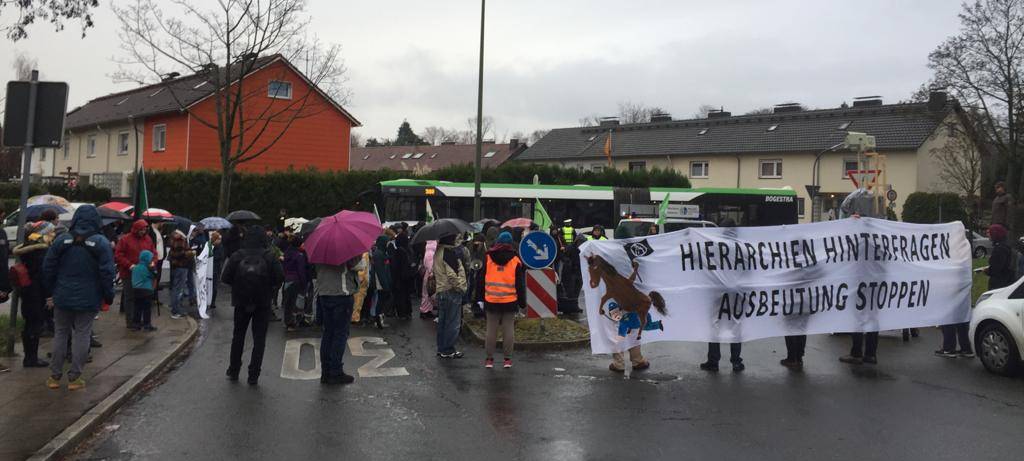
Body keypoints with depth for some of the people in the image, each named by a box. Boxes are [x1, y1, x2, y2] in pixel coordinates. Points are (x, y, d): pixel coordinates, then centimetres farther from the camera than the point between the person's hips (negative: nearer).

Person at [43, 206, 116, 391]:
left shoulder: (61, 240, -1)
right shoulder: (101, 243, -9)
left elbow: (48, 268, 1)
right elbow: (107, 273, -11)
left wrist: (52, 290, 14)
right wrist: (108, 296, 0)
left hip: (63, 298, 2)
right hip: (88, 299, -2)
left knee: (61, 334, 13)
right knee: (82, 335, 5)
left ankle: (54, 376, 17)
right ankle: (74, 377, 7)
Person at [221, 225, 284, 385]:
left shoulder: (237, 256, -7)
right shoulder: (269, 257, -9)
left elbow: (225, 278, -8)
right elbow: (280, 277, -12)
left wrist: (238, 284, 10)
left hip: (241, 302, 1)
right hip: (262, 303, -1)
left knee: (238, 337, 18)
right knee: (259, 339, 5)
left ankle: (233, 371, 25)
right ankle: (253, 376, 3)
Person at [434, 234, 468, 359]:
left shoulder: (437, 252, 11)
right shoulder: (449, 253, -18)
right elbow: (452, 275, -22)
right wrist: (460, 287, -12)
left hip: (440, 291, 9)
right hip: (452, 291, -9)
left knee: (442, 321, 16)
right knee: (453, 322, -1)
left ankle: (441, 349, 23)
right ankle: (448, 350, 4)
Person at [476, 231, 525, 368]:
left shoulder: (488, 258, 2)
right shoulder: (516, 261, -2)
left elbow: (480, 279, 7)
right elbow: (520, 284, 1)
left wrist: (480, 297, 14)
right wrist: (522, 301, 7)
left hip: (491, 300, 1)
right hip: (510, 301, -1)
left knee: (491, 329, 7)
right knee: (508, 329, 6)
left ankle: (489, 359, 12)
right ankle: (507, 359, 10)